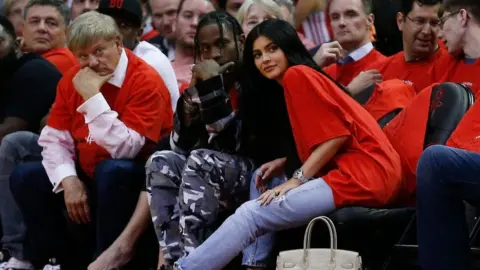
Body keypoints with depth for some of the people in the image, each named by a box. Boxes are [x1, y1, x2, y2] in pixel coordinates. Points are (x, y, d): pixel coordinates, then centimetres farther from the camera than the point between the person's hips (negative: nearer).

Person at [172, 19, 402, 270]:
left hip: (361, 172, -10)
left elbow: (337, 134, -11)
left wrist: (297, 179, -11)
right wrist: (282, 164, 9)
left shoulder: (297, 75, -3)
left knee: (253, 213, -13)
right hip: (349, 170, 10)